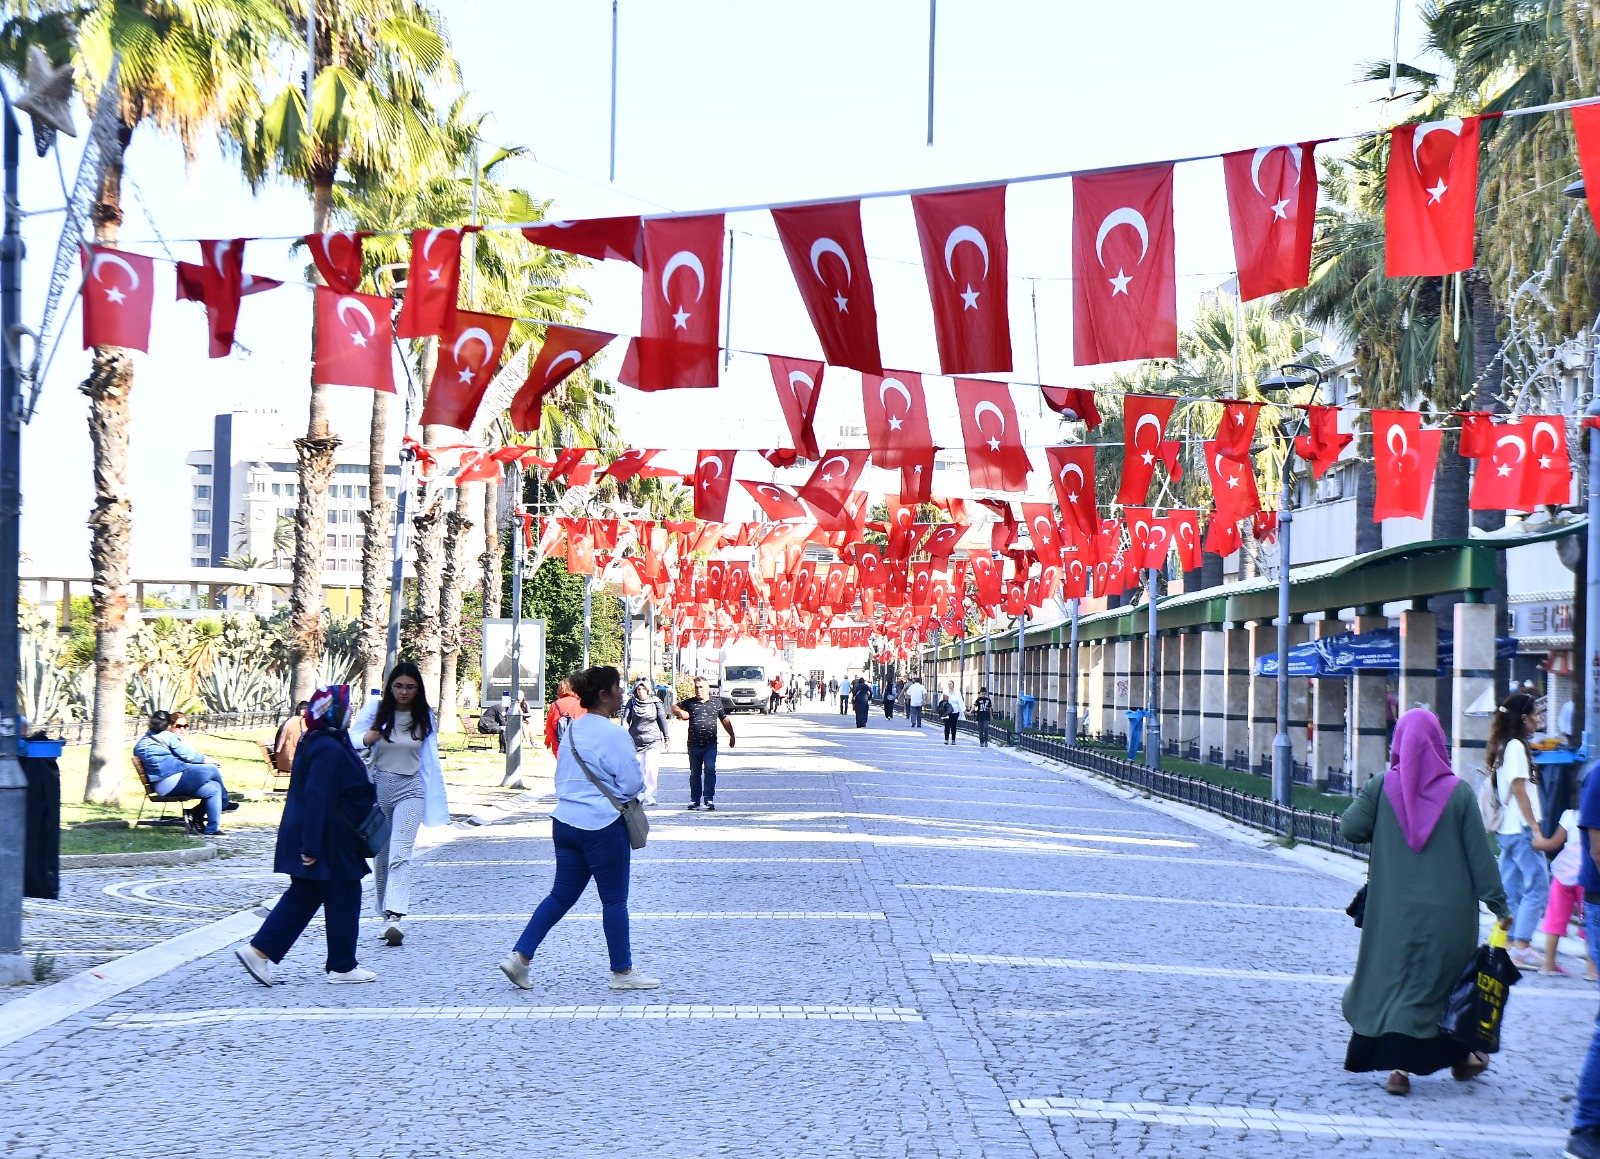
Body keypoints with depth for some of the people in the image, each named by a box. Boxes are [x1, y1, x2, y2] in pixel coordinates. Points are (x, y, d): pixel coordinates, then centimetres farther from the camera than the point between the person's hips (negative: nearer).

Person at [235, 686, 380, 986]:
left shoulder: (313, 742, 11)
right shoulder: (329, 749, -20)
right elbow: (317, 798, -25)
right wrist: (311, 846, -26)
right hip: (330, 842, -10)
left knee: (302, 897, 13)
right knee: (342, 899, 3)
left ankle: (259, 950, 6)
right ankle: (342, 966, 12)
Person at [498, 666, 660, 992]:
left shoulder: (572, 729, 10)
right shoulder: (614, 735, -15)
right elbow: (632, 785, -14)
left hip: (565, 820, 8)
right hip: (603, 825, -8)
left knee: (562, 894, 12)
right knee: (614, 899, 4)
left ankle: (519, 956, 5)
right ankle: (622, 972, 13)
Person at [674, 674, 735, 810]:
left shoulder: (716, 702, 9)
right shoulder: (689, 703, 8)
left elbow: (724, 720, 18)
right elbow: (675, 708, 17)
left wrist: (731, 735, 18)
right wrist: (680, 712, -7)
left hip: (710, 745, -1)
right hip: (694, 744, 1)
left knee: (710, 770, -15)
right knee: (695, 773, 8)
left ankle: (709, 799, -11)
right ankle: (695, 800, 18)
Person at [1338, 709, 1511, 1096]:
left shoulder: (1381, 786, -6)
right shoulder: (1459, 792, -7)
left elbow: (1349, 827, -7)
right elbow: (1480, 854, -6)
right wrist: (1499, 904, -1)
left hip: (1393, 909, 0)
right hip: (1449, 912, 0)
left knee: (1394, 978, 7)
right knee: (1449, 978, 16)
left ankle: (1398, 1066, -4)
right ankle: (1461, 1057, 30)